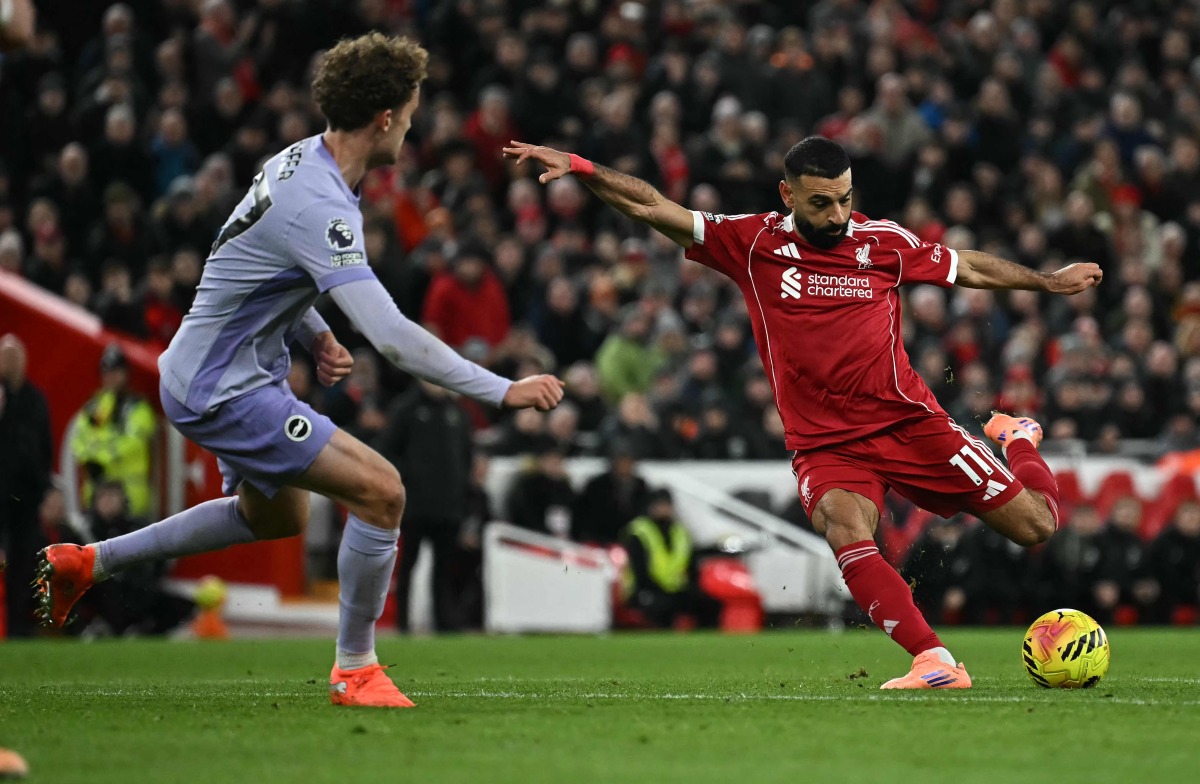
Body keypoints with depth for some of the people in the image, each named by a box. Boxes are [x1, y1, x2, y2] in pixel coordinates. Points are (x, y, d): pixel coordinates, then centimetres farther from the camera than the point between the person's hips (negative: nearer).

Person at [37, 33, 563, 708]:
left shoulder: (300, 160, 1)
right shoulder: (321, 209, -30)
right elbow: (391, 336, -36)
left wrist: (314, 335, 3)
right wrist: (502, 391, -35)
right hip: (221, 392, -11)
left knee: (277, 516, 30)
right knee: (381, 490, -17)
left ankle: (86, 562, 38)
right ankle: (355, 670, -2)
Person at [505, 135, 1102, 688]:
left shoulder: (884, 242, 1)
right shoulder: (752, 244, -2)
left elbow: (968, 268, 17)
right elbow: (651, 208, -4)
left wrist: (1049, 281, 22)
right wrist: (580, 168, -14)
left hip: (909, 422, 1)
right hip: (824, 444, -1)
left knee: (1034, 524, 1)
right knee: (845, 530, -35)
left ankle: (1018, 441, 37)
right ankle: (935, 661, -35)